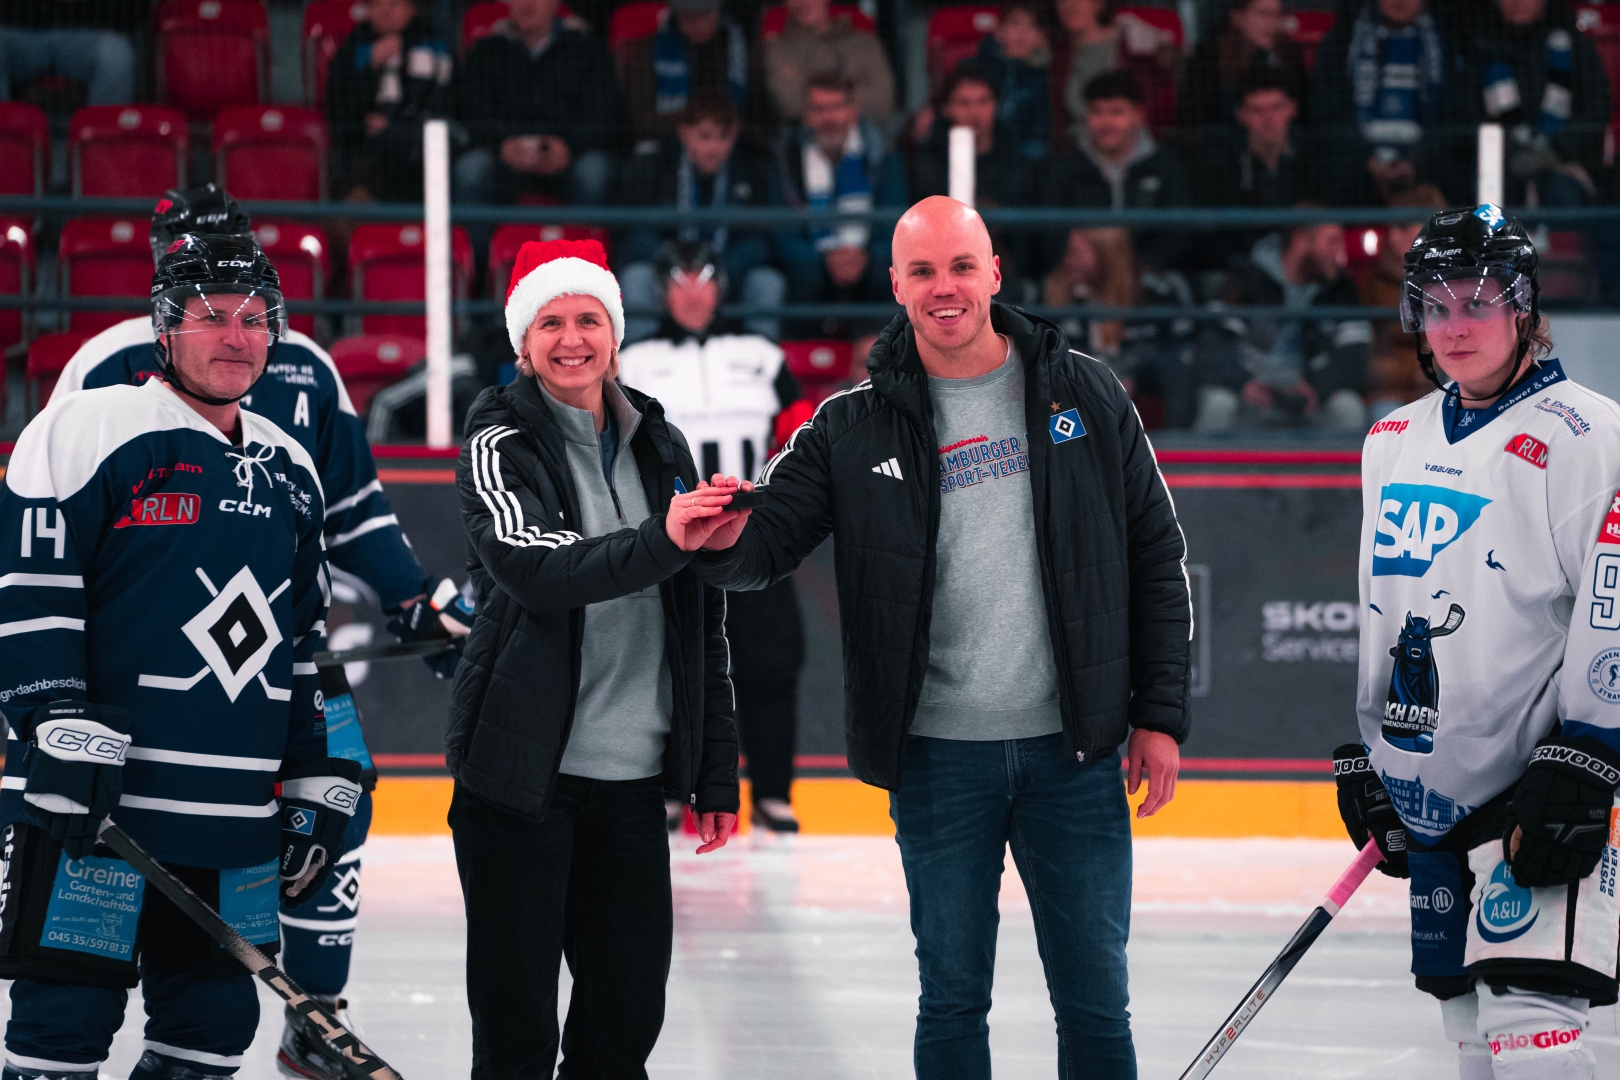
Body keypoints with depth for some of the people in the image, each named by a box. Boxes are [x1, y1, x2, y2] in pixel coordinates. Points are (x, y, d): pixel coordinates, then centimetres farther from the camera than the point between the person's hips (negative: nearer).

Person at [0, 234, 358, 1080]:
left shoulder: (289, 471, 17)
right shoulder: (88, 430, -4)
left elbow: (309, 644, 23)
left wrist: (320, 783, 19)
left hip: (234, 824, 7)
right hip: (95, 803, -7)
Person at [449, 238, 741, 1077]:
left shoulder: (660, 449, 12)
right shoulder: (500, 445, -4)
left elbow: (704, 620, 16)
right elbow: (536, 571, -22)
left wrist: (716, 774, 13)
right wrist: (660, 541, -37)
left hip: (632, 778, 5)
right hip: (519, 775, -5)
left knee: (631, 1010, 6)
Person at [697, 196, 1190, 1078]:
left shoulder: (1083, 395, 3)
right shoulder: (853, 428, 1)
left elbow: (1155, 556, 7)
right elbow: (769, 541, -2)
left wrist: (1160, 713, 3)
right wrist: (727, 542, -27)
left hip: (1074, 755, 0)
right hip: (938, 757, 0)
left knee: (1095, 1000, 5)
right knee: (952, 1000, 7)